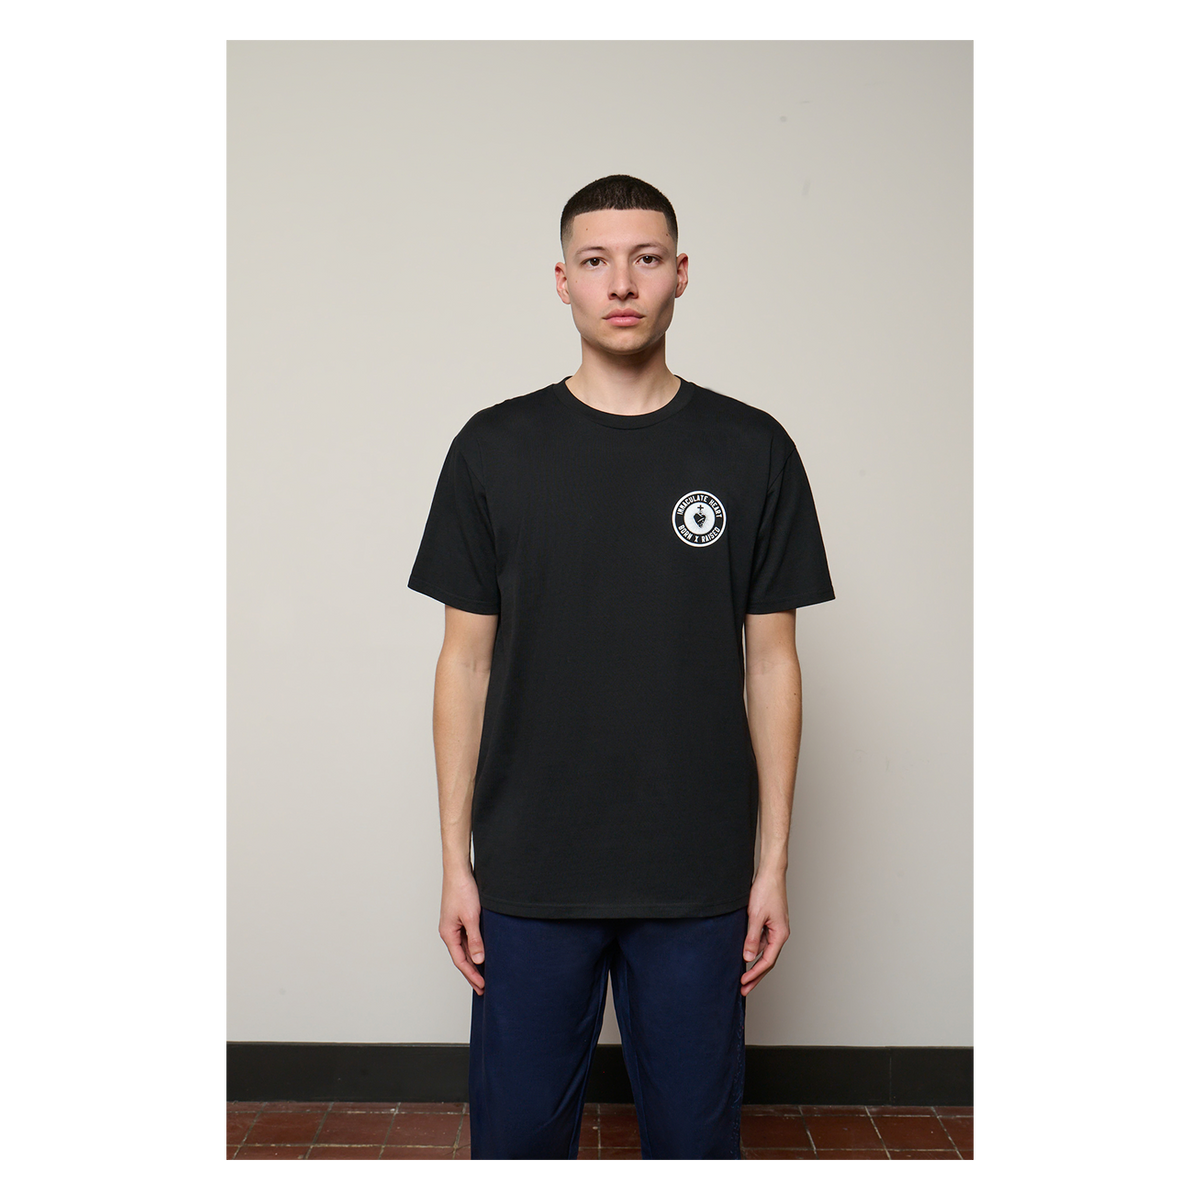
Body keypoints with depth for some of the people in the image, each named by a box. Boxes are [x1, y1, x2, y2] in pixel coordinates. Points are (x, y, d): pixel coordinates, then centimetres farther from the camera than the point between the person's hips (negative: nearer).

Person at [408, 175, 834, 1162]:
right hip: (529, 875, 0)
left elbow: (771, 662, 2)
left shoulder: (752, 451, 0)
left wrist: (774, 861, 0)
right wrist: (456, 859, 0)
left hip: (699, 882, 0)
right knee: (518, 1132, 12)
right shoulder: (495, 449, 0)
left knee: (696, 1133, 14)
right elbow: (467, 660, 2)